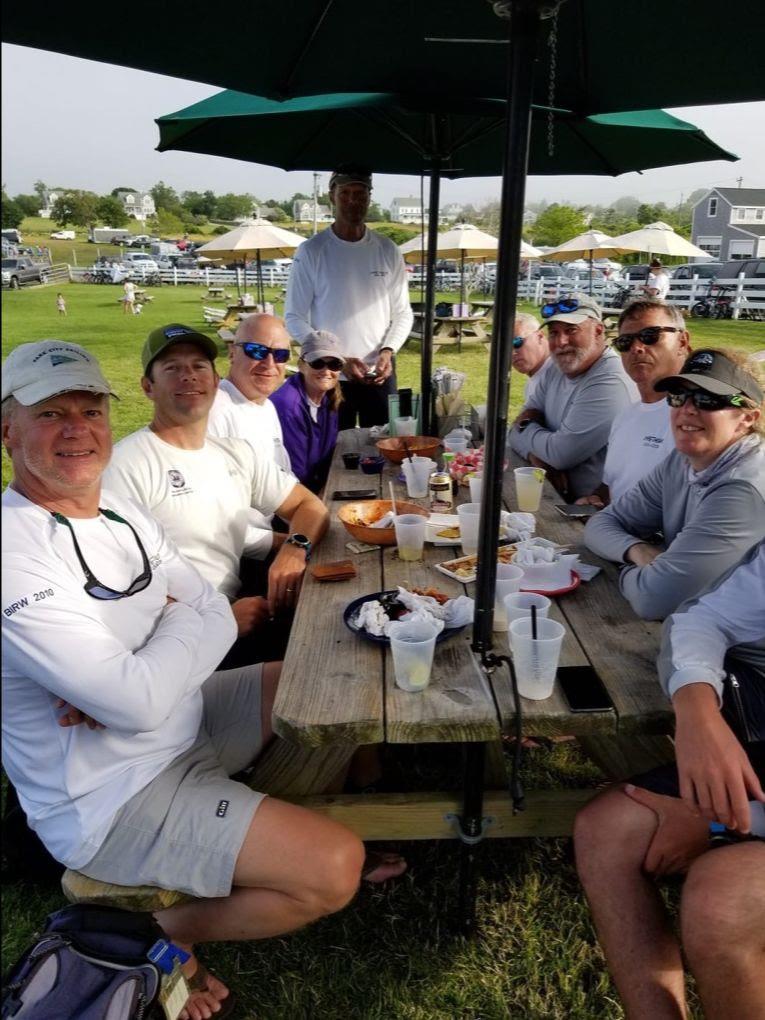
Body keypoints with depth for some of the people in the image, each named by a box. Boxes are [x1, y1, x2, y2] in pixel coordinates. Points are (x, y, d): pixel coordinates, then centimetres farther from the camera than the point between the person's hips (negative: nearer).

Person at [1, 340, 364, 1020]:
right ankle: (167, 935, 9)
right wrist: (182, 620, -12)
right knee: (333, 869, -16)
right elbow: (140, 702, -30)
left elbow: (219, 619, -2)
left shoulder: (119, 509, 1)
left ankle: (275, 838, 25)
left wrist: (128, 685, -19)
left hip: (181, 722, 9)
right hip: (109, 798, -8)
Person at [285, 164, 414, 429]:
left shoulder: (387, 250, 6)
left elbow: (403, 313, 9)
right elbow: (294, 318, -4)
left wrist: (387, 351, -11)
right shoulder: (311, 251, -3)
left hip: (380, 375, 3)